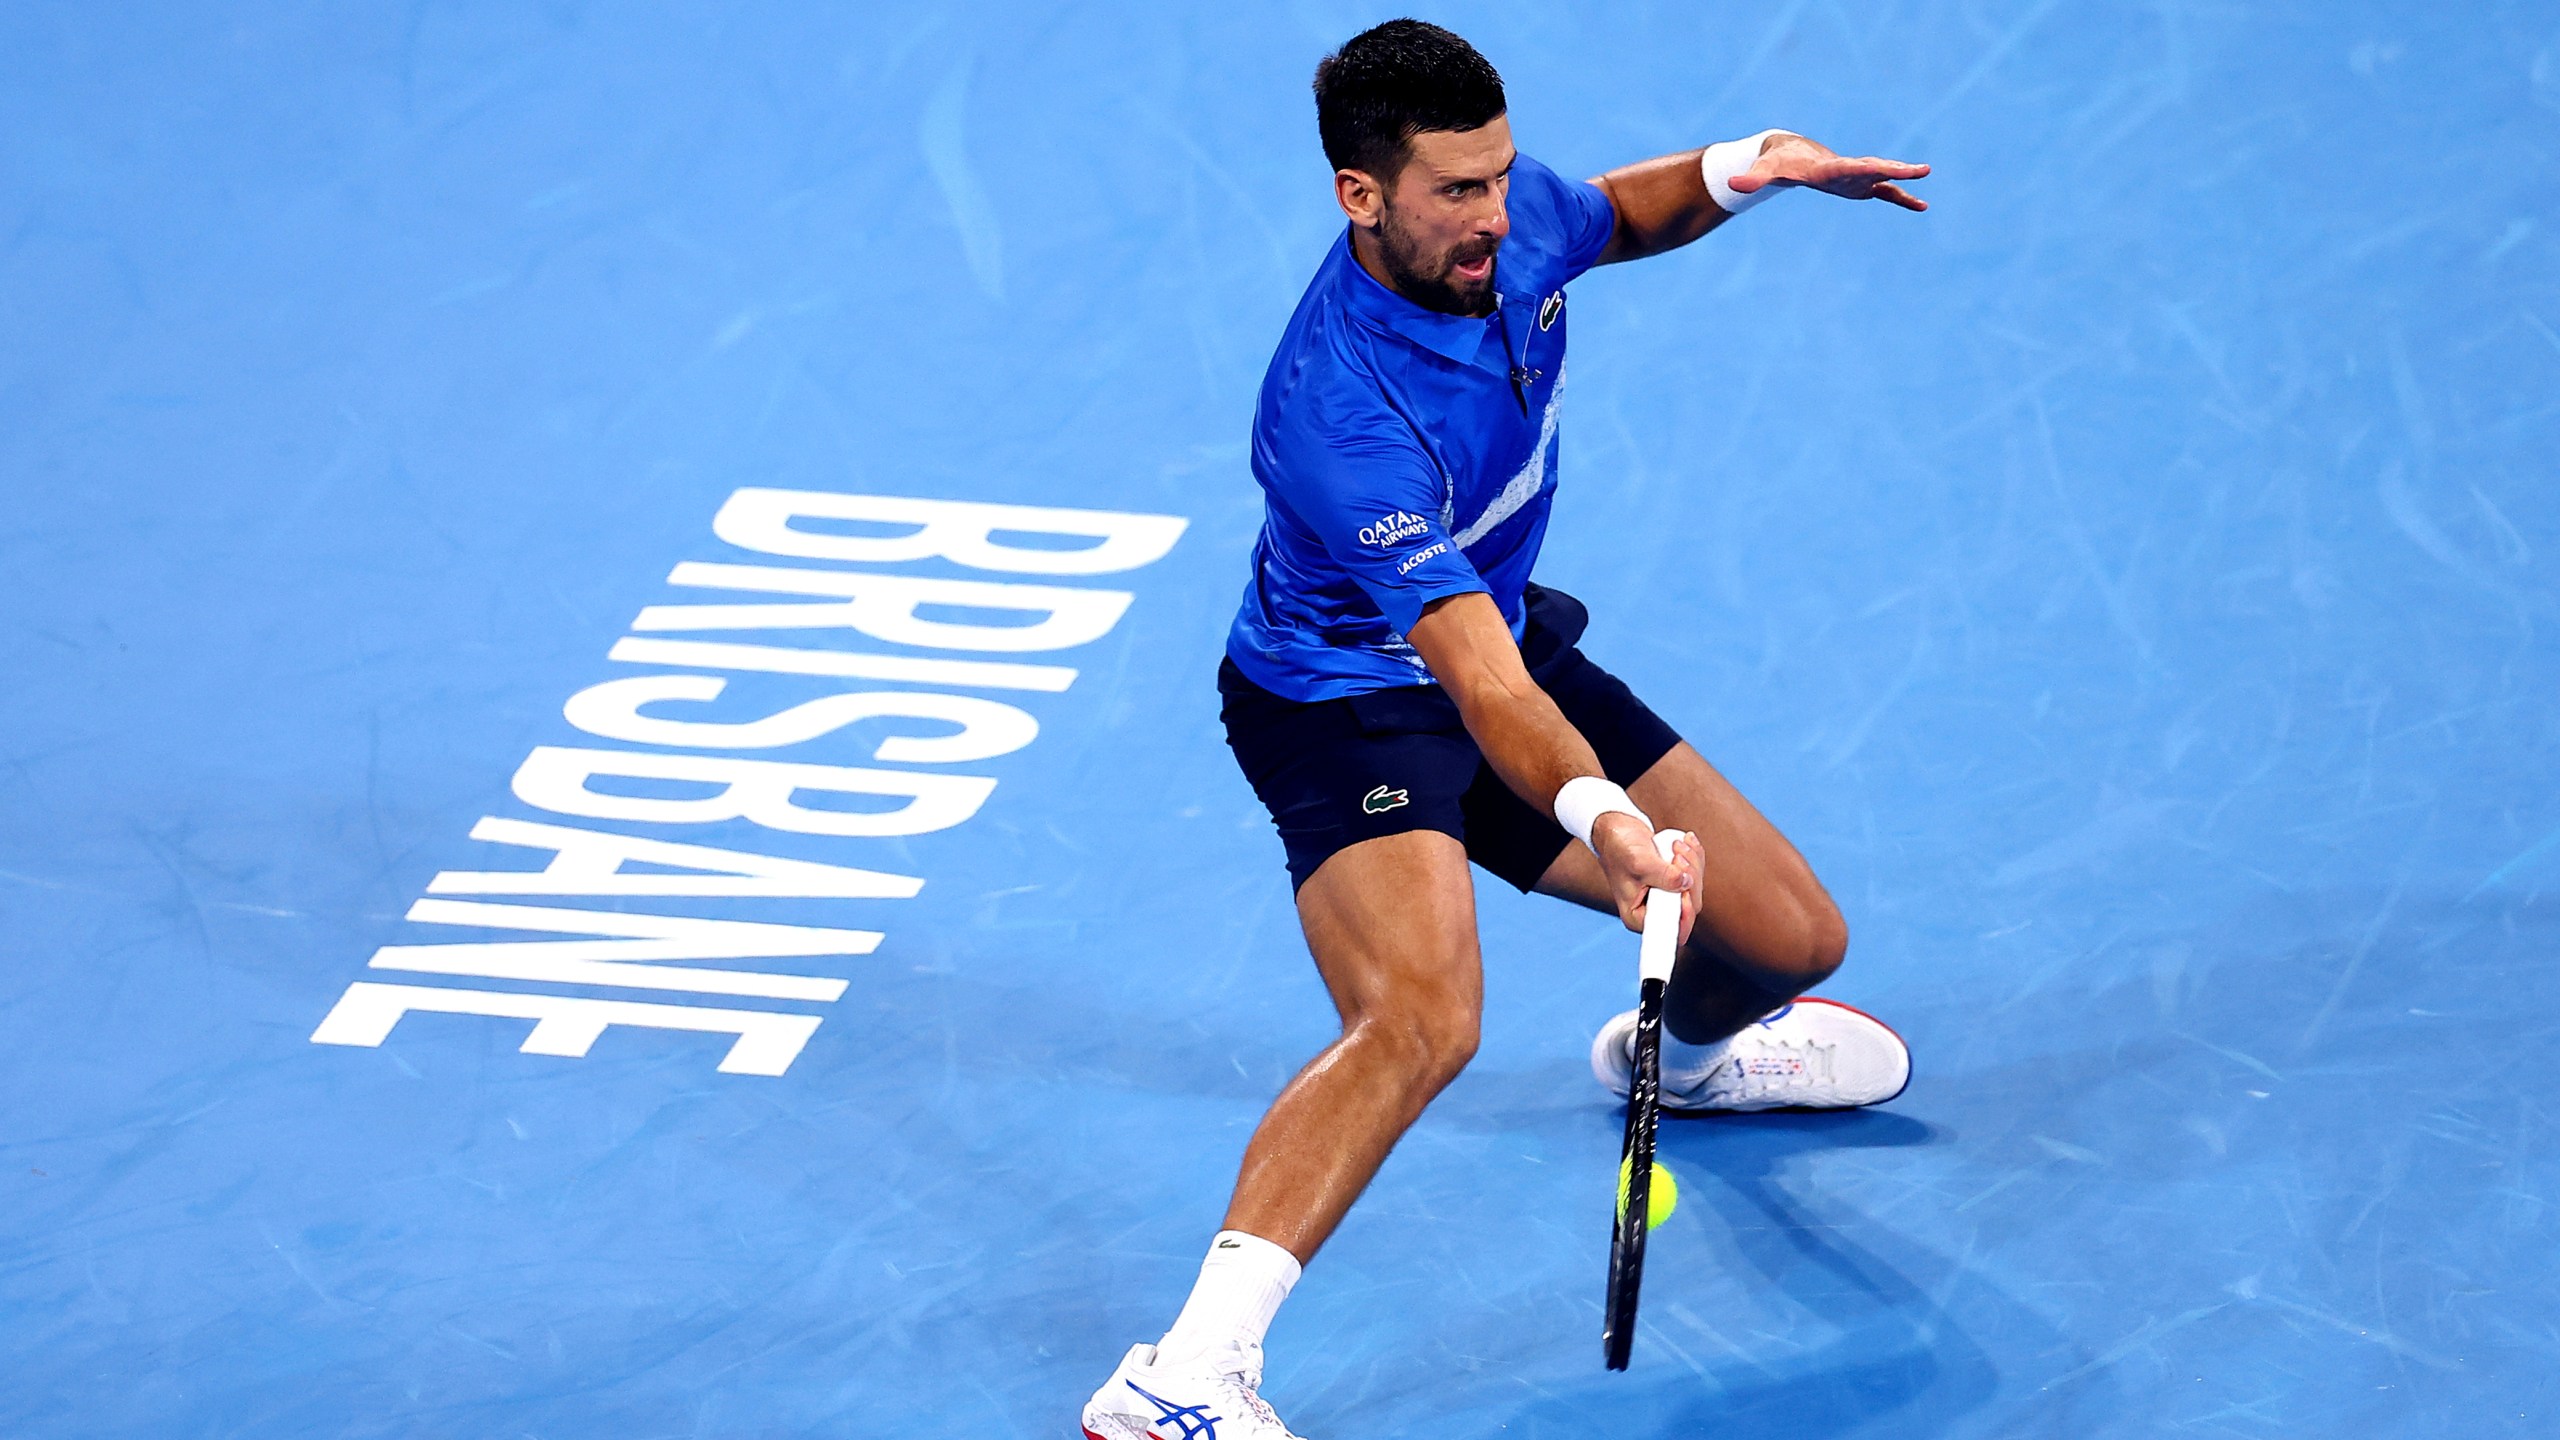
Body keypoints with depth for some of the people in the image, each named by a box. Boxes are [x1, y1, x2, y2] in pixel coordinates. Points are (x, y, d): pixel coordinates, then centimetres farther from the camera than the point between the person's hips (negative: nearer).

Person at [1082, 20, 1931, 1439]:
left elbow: (1617, 215, 12)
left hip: (1506, 630, 8)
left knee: (1793, 940, 10)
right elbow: (1480, 682, -43)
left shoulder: (1507, 217, -15)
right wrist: (1607, 822, -59)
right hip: (1349, 698, -8)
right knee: (1421, 1017, -35)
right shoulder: (1342, 421, -37)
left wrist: (1740, 170, -9)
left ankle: (1687, 1049, 49)